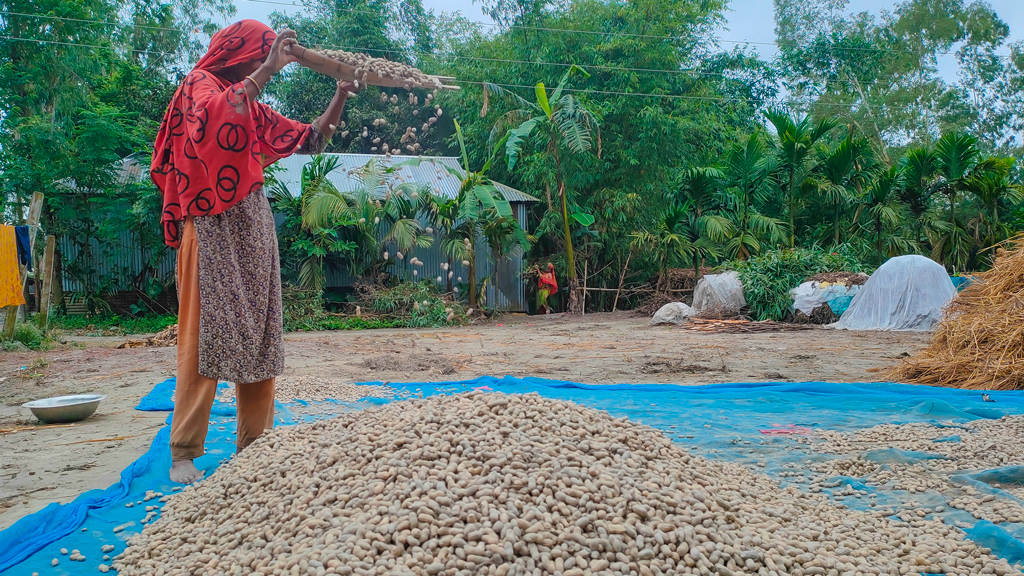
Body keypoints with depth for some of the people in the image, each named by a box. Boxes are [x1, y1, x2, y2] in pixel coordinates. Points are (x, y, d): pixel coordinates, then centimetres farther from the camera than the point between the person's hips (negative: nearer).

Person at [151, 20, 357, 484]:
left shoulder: (255, 109, 21)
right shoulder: (199, 84, 2)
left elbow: (312, 140, 22)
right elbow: (218, 113, -22)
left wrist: (341, 95, 13)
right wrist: (267, 69, -20)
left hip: (254, 231, 7)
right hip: (213, 230, -7)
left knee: (258, 334, 4)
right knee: (207, 333, -9)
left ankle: (252, 447, 10)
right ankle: (184, 454, -3)